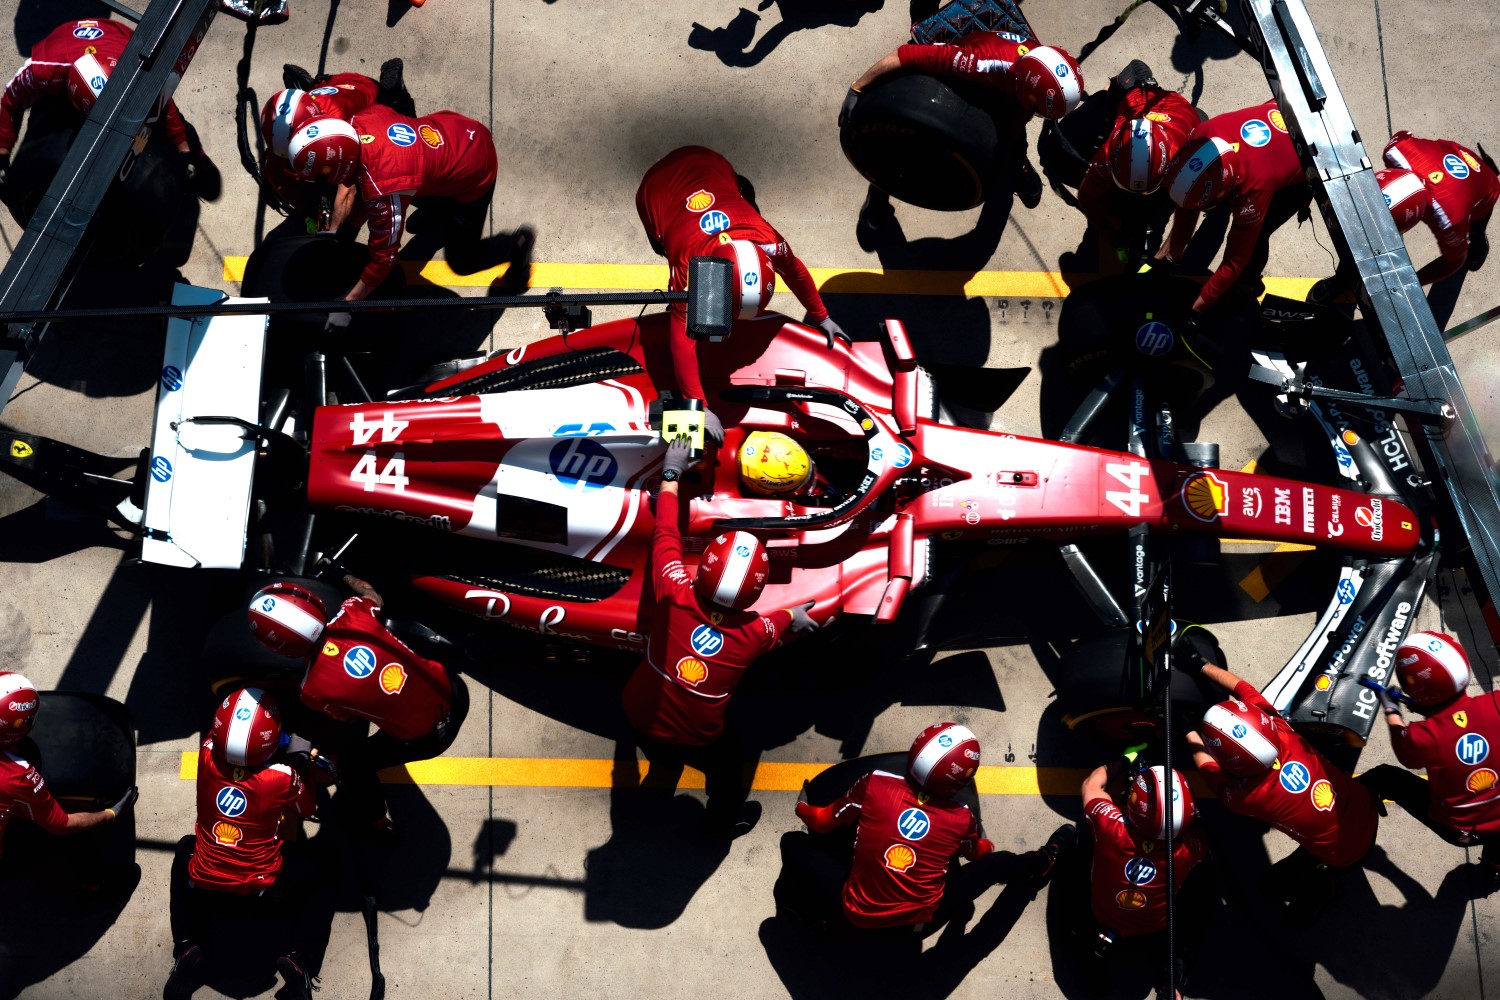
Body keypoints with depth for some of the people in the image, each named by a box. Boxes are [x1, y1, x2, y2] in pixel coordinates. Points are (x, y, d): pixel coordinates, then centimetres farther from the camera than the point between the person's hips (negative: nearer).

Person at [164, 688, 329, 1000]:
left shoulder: (208, 756, -12)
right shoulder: (284, 777, -18)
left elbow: (218, 734, 13)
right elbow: (309, 807, 5)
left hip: (202, 891, 3)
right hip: (263, 896, -2)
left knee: (186, 849, 33)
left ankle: (186, 950, 19)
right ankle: (301, 961, 0)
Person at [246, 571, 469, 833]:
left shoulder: (314, 691, -23)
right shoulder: (353, 615, -17)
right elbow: (374, 597, 10)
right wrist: (345, 575, 28)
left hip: (426, 738, -5)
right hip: (454, 690, 5)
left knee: (353, 759, 21)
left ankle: (372, 818, 48)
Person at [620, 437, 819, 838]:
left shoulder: (675, 597, -27)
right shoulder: (753, 634, -22)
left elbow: (666, 534, -12)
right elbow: (776, 627, 4)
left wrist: (672, 474, 2)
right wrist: (793, 617, 29)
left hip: (640, 717, 1)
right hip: (697, 741, 0)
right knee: (726, 762, 31)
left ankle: (660, 760, 65)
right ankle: (723, 818, 56)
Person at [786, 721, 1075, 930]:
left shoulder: (875, 784, -13)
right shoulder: (961, 819, -9)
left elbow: (821, 822, 0)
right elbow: (978, 853, 16)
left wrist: (802, 807, 24)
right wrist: (987, 845, 41)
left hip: (858, 913, 0)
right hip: (920, 920, 0)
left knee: (792, 842, 15)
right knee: (997, 862, 20)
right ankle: (1041, 864, 47)